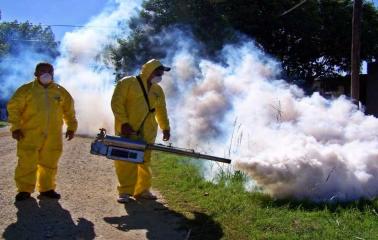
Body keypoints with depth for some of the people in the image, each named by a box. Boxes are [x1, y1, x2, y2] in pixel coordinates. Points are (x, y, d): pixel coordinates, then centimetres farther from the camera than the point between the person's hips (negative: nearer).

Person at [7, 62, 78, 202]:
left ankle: (46, 188, 21)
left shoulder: (61, 92, 9)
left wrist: (71, 127, 12)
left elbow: (69, 111, 16)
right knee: (27, 163, -2)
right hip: (30, 135, -3)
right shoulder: (26, 90, -1)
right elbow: (14, 108, -2)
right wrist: (15, 127, -9)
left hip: (53, 136, 3)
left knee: (49, 163, 9)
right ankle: (24, 190, 10)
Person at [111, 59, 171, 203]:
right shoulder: (127, 83, -2)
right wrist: (124, 122, -16)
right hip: (128, 130, -5)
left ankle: (142, 190, 16)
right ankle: (125, 191, 2)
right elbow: (116, 103, -8)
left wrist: (165, 127, 21)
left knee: (145, 162, 6)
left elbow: (161, 110, 25)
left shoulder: (158, 90, 16)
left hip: (147, 133, 5)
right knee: (126, 161, -4)